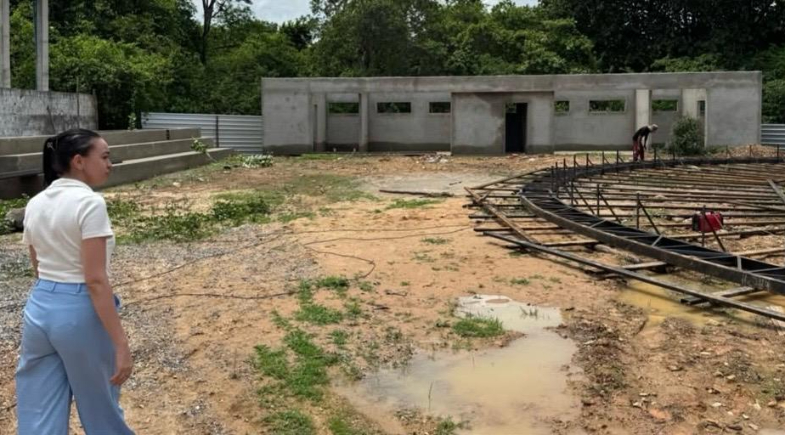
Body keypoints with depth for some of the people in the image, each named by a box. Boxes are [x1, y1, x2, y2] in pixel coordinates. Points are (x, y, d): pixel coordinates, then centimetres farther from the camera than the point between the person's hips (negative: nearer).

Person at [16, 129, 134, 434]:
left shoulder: (36, 204, 7)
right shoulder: (89, 203, -16)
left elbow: (39, 268, 15)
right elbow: (95, 279, -21)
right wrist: (121, 344, -19)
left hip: (39, 309, 7)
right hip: (80, 311, -7)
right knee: (99, 407, 15)